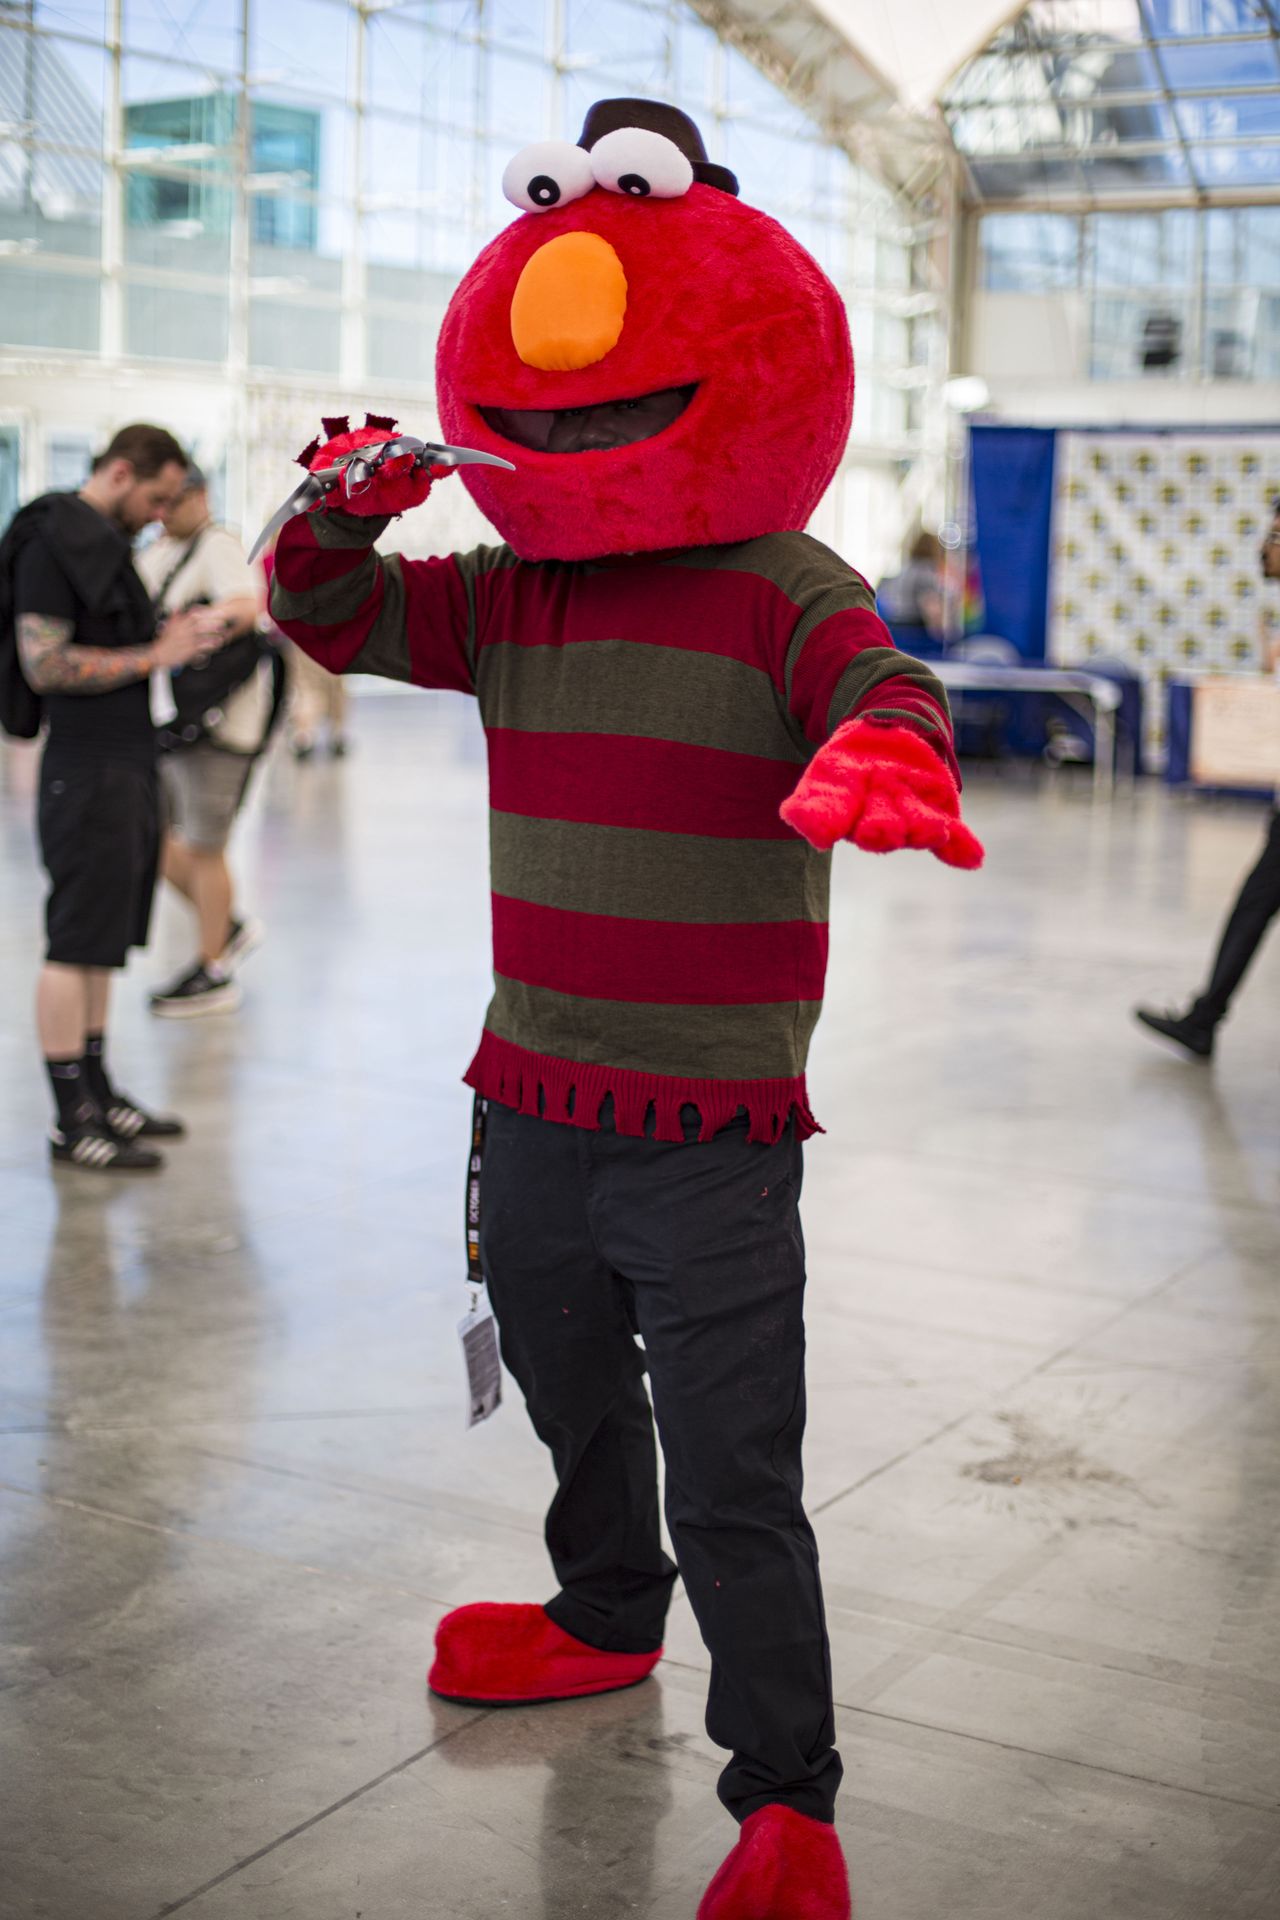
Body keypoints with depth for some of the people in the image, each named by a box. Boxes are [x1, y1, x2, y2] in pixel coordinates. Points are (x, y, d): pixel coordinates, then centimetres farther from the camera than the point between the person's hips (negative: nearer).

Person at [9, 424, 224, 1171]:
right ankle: (72, 1117, -1)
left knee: (102, 942, 13)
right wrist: (154, 657, -17)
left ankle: (98, 1091, 21)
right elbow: (45, 665, -18)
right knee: (77, 944, -5)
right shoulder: (53, 542, -12)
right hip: (88, 771, -9)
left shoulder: (108, 542, 17)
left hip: (129, 767, 10)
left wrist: (178, 635, 7)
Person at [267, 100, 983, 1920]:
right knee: (575, 1399, 25)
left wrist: (881, 746, -56)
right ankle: (608, 1617, 50)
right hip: (532, 1103, 7)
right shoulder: (508, 596, 7)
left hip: (711, 1133, -6)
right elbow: (338, 616, 6)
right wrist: (340, 514, -17)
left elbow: (881, 681, -30)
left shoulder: (783, 592, -11)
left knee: (734, 1472, -4)